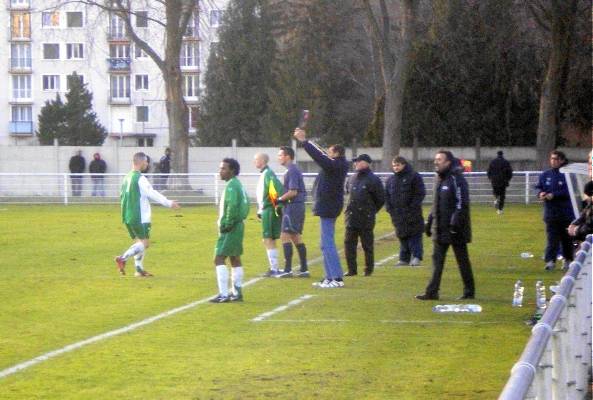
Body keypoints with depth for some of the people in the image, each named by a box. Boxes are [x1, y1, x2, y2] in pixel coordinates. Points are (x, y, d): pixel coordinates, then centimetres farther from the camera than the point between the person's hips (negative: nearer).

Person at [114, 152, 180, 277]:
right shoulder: (140, 179, -14)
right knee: (145, 242, -5)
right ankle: (122, 258, -16)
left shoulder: (127, 178, 13)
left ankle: (139, 269, 11)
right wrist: (169, 203, -13)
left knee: (139, 241, 15)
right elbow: (152, 194, -18)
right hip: (140, 217, -9)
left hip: (127, 216, 9)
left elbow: (122, 196, 20)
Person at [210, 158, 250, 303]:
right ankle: (237, 292, 22)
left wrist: (226, 225, -20)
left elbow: (232, 206, -29)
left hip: (230, 229, -10)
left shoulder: (231, 185, -17)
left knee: (219, 259, -10)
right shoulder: (238, 184, 14)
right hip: (238, 226, 10)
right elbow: (245, 203, 20)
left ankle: (223, 295, -14)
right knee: (235, 259, 17)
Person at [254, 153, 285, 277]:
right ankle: (274, 268, 17)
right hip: (266, 211, 10)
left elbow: (277, 189, -26)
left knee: (268, 240, -8)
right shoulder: (263, 174, 16)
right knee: (269, 241, 13)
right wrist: (260, 211, 23)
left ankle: (274, 269, -6)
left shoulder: (268, 174, -14)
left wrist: (279, 206, -28)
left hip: (269, 211, -10)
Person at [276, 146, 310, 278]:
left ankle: (287, 269, -12)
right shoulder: (294, 170, 17)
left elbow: (292, 192, -20)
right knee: (296, 237, 13)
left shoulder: (291, 171, -14)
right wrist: (281, 200, 13)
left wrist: (280, 199, -10)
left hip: (292, 207, -10)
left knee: (285, 236, -9)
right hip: (298, 207, 10)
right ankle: (304, 269, 14)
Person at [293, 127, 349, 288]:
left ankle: (337, 278, -12)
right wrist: (306, 140, 29)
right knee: (327, 244, 14)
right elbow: (321, 156, 25)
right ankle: (330, 277, 18)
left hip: (328, 207, -11)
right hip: (328, 207, 11)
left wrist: (304, 141, -26)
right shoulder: (336, 165, 12)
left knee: (327, 244, -10)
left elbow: (319, 157, -27)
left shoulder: (336, 165, -16)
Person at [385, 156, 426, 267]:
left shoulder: (414, 177, -3)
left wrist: (412, 208, -14)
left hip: (412, 214, -5)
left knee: (415, 237, -7)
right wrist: (389, 208, 3)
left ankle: (416, 257, -7)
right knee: (402, 237, 8)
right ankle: (404, 259, 12)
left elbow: (420, 194, -7)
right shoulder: (391, 180, 15)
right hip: (398, 215, 5)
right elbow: (386, 195, 18)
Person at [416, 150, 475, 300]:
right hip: (440, 229, 8)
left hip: (455, 230, -8)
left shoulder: (456, 179, -14)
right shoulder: (439, 179, 13)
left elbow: (462, 204, -20)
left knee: (462, 260, 3)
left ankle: (469, 291, 12)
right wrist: (429, 222, 17)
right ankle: (432, 292, 7)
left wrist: (455, 223, -24)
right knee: (437, 260, 6)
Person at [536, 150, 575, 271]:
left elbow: (569, 192, -14)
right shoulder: (545, 175, 8)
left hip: (566, 211, -2)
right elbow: (539, 187, 11)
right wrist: (541, 194, -12)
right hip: (551, 211, 2)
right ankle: (550, 261, -11)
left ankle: (568, 260, 25)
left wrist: (554, 195, -22)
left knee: (567, 237, 10)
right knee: (552, 238, -5)